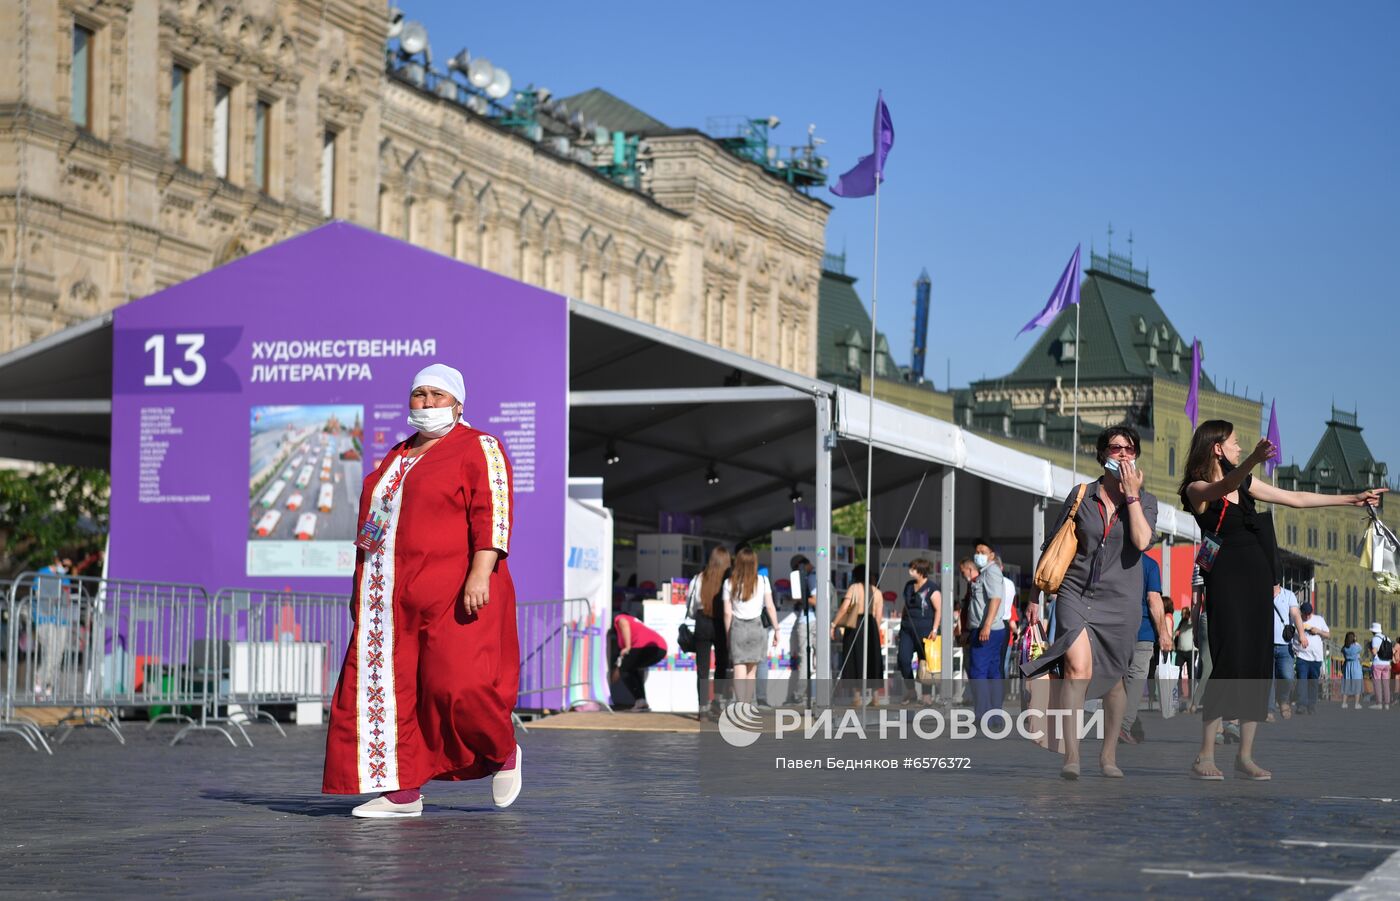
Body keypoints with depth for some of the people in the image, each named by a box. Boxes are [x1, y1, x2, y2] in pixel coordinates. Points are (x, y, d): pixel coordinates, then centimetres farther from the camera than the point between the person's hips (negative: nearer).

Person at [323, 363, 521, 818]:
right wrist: (363, 588, 20)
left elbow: (493, 515, -13)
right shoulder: (398, 457, 21)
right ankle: (402, 792, 3)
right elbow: (374, 525, 24)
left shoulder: (478, 450, -2)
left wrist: (480, 572, -24)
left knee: (459, 686, -16)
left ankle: (503, 753, 11)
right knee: (386, 689, -1)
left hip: (453, 597, -7)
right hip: (393, 601, 7)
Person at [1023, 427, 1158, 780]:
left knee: (1113, 677, 8)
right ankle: (1071, 757, -23)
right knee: (1078, 666, -19)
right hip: (1076, 592, -1)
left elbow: (1142, 541, -13)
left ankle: (1109, 756, 24)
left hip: (1120, 598, 1)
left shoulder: (1145, 501, 6)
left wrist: (1131, 494, -10)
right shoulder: (1080, 496, 5)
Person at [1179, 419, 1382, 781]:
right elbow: (1223, 487, -26)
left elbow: (1296, 499, 20)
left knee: (1258, 664, 3)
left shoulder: (1245, 484, 17)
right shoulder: (1197, 489, -3)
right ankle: (1205, 757, -11)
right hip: (1227, 578, -7)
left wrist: (1352, 499, 19)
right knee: (1230, 662, -15)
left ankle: (1246, 756, 7)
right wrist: (1252, 461, -45)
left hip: (1258, 578, 7)